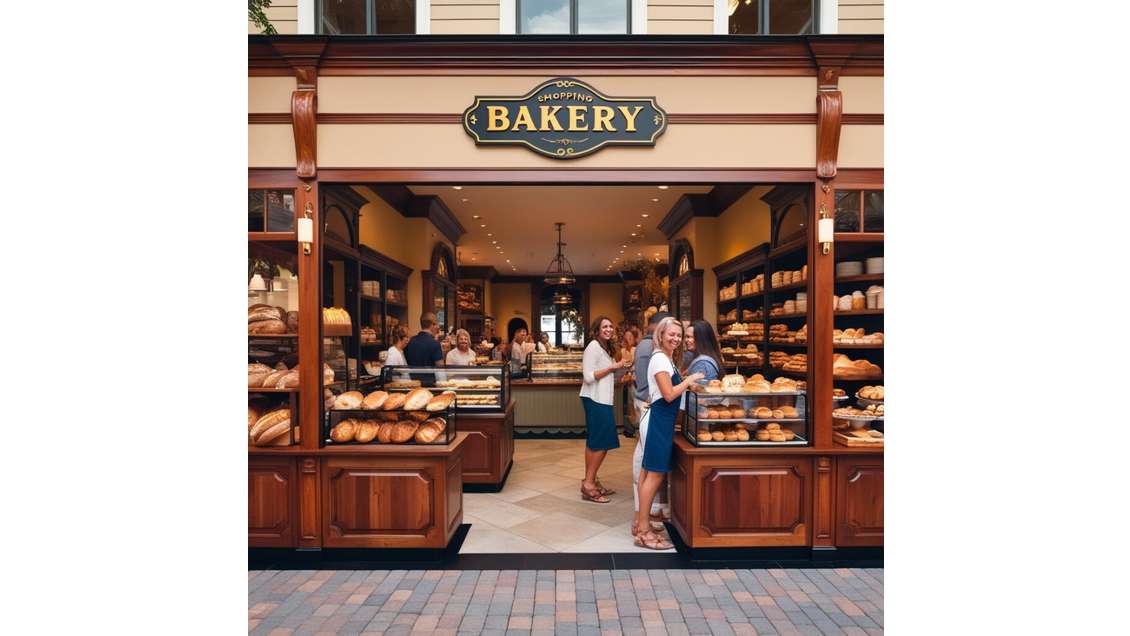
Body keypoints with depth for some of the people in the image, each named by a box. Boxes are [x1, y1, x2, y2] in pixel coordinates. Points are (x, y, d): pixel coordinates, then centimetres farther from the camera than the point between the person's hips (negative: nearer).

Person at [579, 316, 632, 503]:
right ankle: (589, 483, 1)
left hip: (602, 399, 9)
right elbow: (588, 376, -20)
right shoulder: (593, 347, -12)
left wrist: (624, 367, 1)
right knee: (601, 442, -7)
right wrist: (613, 366, -18)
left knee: (595, 442, 13)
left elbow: (612, 376, 18)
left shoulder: (606, 348, 17)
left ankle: (590, 481, 21)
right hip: (595, 399, -9)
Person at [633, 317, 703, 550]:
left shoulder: (667, 358, 16)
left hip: (660, 420, 10)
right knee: (656, 473, -6)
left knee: (649, 472, 14)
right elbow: (669, 395, -21)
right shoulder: (660, 359, -15)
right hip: (658, 420, -10)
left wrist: (687, 384, 9)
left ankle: (640, 523, 23)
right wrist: (690, 379, -12)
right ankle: (644, 532, 2)